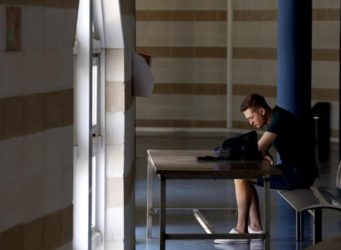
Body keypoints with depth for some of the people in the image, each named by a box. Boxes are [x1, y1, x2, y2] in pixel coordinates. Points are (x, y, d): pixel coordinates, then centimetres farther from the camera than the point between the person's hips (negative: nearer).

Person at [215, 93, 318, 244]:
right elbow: (260, 149, 16)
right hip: (292, 169, 10)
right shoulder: (273, 118, 13)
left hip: (299, 173, -10)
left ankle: (241, 230, -4)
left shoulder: (279, 119, -18)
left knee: (241, 178, -12)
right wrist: (264, 154, -7)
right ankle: (255, 227, 8)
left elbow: (257, 150, -22)